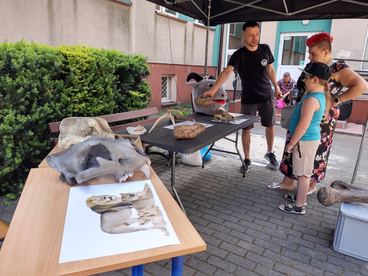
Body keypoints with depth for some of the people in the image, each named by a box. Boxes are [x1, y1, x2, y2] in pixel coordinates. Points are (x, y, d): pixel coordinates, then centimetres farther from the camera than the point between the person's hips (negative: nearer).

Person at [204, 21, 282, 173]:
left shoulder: (265, 49, 0)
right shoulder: (239, 55, -13)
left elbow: (270, 70, 12)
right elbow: (227, 71, -29)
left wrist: (276, 88, 12)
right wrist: (213, 89, -43)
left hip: (266, 96, 3)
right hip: (248, 98, -3)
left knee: (270, 126, 11)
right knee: (246, 129, 2)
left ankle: (270, 153, 34)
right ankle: (247, 160, 17)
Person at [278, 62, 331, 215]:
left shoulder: (311, 99, -23)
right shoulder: (321, 95, 8)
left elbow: (303, 126, -24)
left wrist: (290, 144, -17)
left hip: (305, 141, -10)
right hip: (311, 138, 10)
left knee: (302, 174, 0)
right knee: (303, 173, 21)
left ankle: (299, 206, 11)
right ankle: (300, 197, 36)